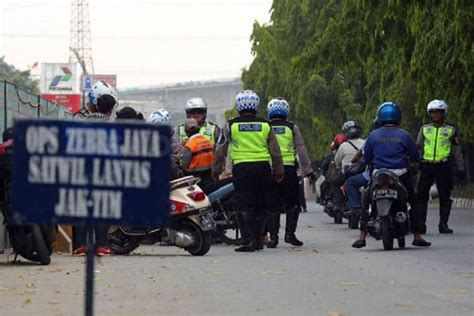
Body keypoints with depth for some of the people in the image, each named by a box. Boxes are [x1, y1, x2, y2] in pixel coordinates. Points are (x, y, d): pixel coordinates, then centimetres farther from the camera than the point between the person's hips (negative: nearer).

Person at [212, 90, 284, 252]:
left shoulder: (231, 126, 2)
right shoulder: (265, 125, 6)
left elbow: (220, 150, 7)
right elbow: (275, 150, 9)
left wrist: (216, 169, 18)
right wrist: (279, 170, 19)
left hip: (241, 168, -2)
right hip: (263, 167, 2)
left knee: (244, 207, -2)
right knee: (261, 206, 11)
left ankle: (248, 240, -12)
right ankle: (257, 240, 15)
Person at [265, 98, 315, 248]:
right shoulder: (292, 128, 5)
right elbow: (301, 150, 4)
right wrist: (308, 170, 8)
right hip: (289, 169, -1)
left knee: (273, 205, 4)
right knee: (292, 203, 10)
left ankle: (273, 237, 1)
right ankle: (290, 233, 2)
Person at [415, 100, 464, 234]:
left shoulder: (451, 130, 9)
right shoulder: (424, 129, 13)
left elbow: (456, 150, 11)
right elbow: (418, 147, 16)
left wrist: (460, 167, 6)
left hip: (443, 166, -1)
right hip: (427, 165, 1)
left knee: (445, 197, -1)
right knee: (421, 196, -4)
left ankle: (443, 224, 5)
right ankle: (420, 224, 0)